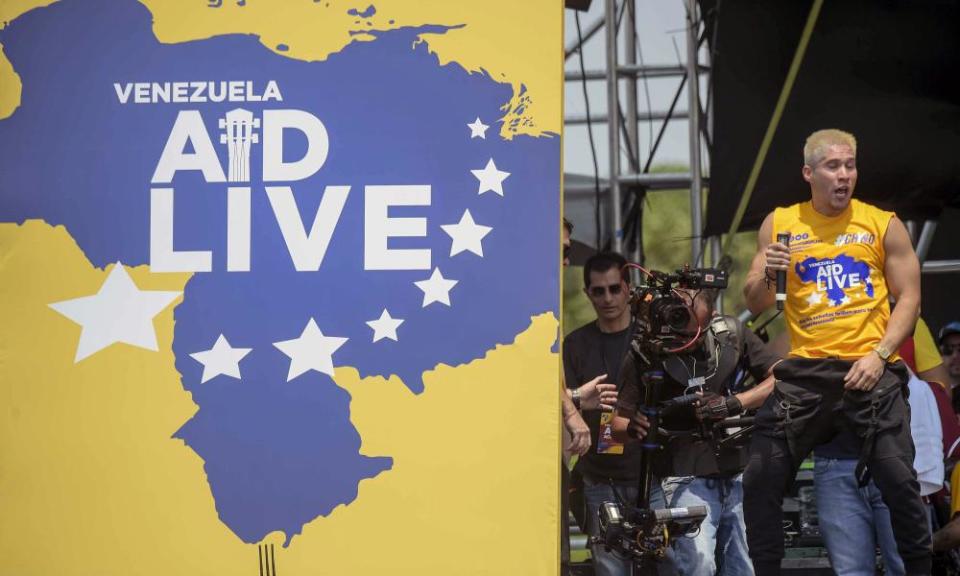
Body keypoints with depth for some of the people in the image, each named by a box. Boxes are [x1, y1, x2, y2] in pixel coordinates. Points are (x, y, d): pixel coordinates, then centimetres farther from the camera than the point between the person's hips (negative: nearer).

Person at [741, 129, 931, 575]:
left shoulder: (883, 225, 4)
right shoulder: (780, 224, 8)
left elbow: (909, 299, 2)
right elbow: (755, 306, 10)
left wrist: (879, 355, -12)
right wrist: (767, 275, -13)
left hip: (870, 371, -2)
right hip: (805, 372, 2)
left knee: (898, 481, -9)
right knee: (761, 479, -3)